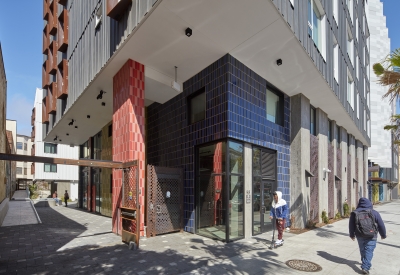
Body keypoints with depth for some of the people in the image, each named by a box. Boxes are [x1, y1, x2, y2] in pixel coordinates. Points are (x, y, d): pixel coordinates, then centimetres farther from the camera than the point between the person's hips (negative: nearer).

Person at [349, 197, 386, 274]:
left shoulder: (355, 213, -2)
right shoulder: (374, 213, -7)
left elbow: (351, 225, 4)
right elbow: (381, 225, 0)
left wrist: (352, 235, 18)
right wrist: (383, 235, 16)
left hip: (360, 236, 2)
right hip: (371, 236, -2)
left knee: (362, 250, 19)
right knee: (369, 251, 0)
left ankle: (364, 262, 37)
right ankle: (365, 267, -7)